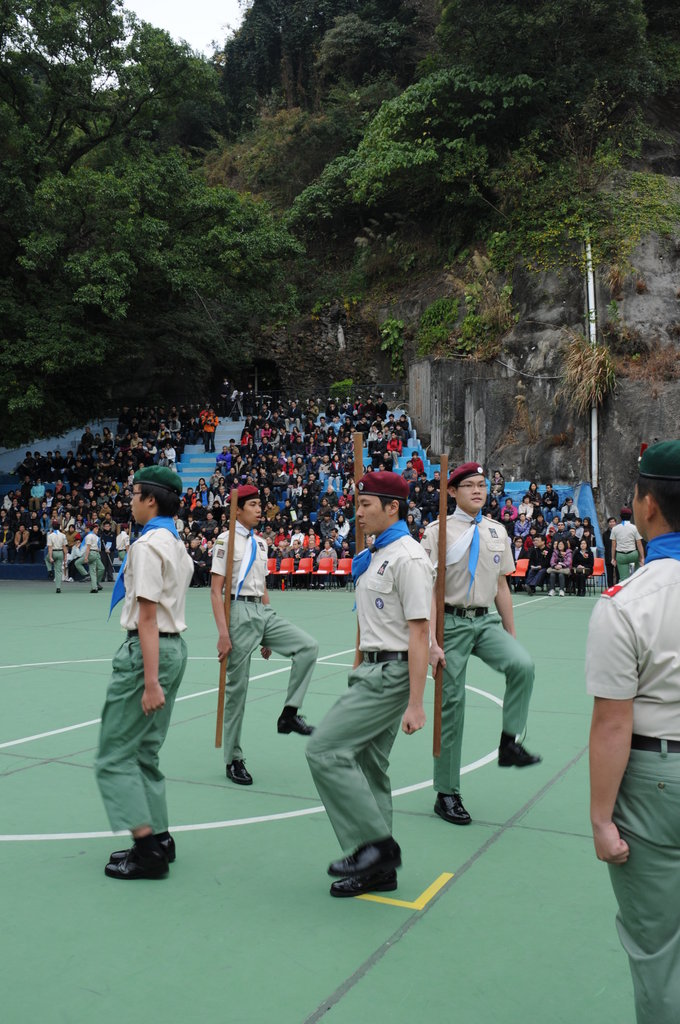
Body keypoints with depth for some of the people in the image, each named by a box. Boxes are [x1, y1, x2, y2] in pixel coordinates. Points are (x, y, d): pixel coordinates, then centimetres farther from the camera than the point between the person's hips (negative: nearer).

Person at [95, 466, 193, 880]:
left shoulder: (147, 544, -16)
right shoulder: (176, 543, 12)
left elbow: (148, 616, -20)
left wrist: (150, 683, -22)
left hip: (148, 650, -9)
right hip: (175, 645, 9)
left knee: (114, 756, 2)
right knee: (145, 753, 18)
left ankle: (148, 848, 3)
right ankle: (158, 839, 23)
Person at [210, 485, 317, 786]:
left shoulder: (260, 543, 15)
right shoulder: (226, 541, -6)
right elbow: (216, 591, -10)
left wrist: (269, 635, 19)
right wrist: (223, 633, -18)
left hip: (263, 612, 6)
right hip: (239, 612, -6)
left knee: (308, 646, -12)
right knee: (237, 686, 0)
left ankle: (289, 714, -3)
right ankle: (233, 759, 12)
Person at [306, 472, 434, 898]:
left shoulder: (408, 558, -16)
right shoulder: (374, 556, 14)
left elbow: (419, 632, -20)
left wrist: (415, 704, -21)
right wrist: (356, 672, 22)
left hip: (391, 675, -10)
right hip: (371, 671, 10)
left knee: (325, 750, -12)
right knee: (368, 767, 14)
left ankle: (375, 842, -1)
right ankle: (379, 867, 25)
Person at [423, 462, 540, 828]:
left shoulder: (497, 532, 9)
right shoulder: (438, 532, -6)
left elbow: (502, 587, 15)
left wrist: (511, 635, 15)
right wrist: (431, 641, -16)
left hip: (486, 621, 4)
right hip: (452, 622, -4)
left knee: (523, 665, -25)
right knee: (451, 702, 0)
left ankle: (509, 742, -7)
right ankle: (446, 794, 13)